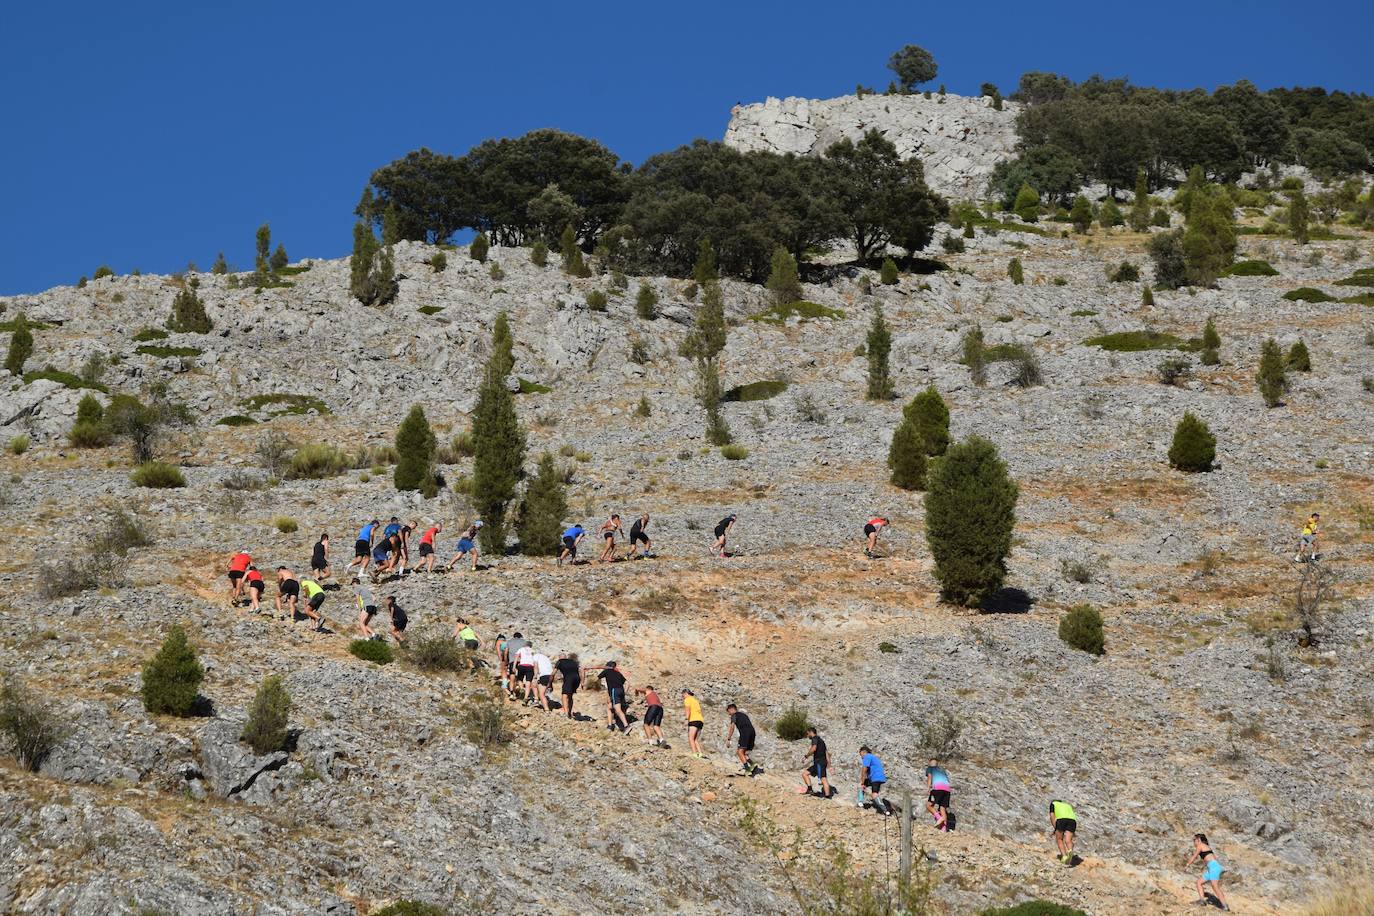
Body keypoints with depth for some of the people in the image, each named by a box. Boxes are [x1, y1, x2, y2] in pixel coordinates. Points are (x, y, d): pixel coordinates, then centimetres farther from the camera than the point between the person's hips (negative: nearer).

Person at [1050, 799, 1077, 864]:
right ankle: (1070, 851, -36)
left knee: (1059, 839, 11)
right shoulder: (1068, 806, 41)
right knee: (1068, 841, -5)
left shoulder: (1053, 804, 30)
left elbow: (1052, 816, 14)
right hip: (1072, 820, 3)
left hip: (1061, 819, -3)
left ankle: (1064, 856, -6)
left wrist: (1055, 828, 11)